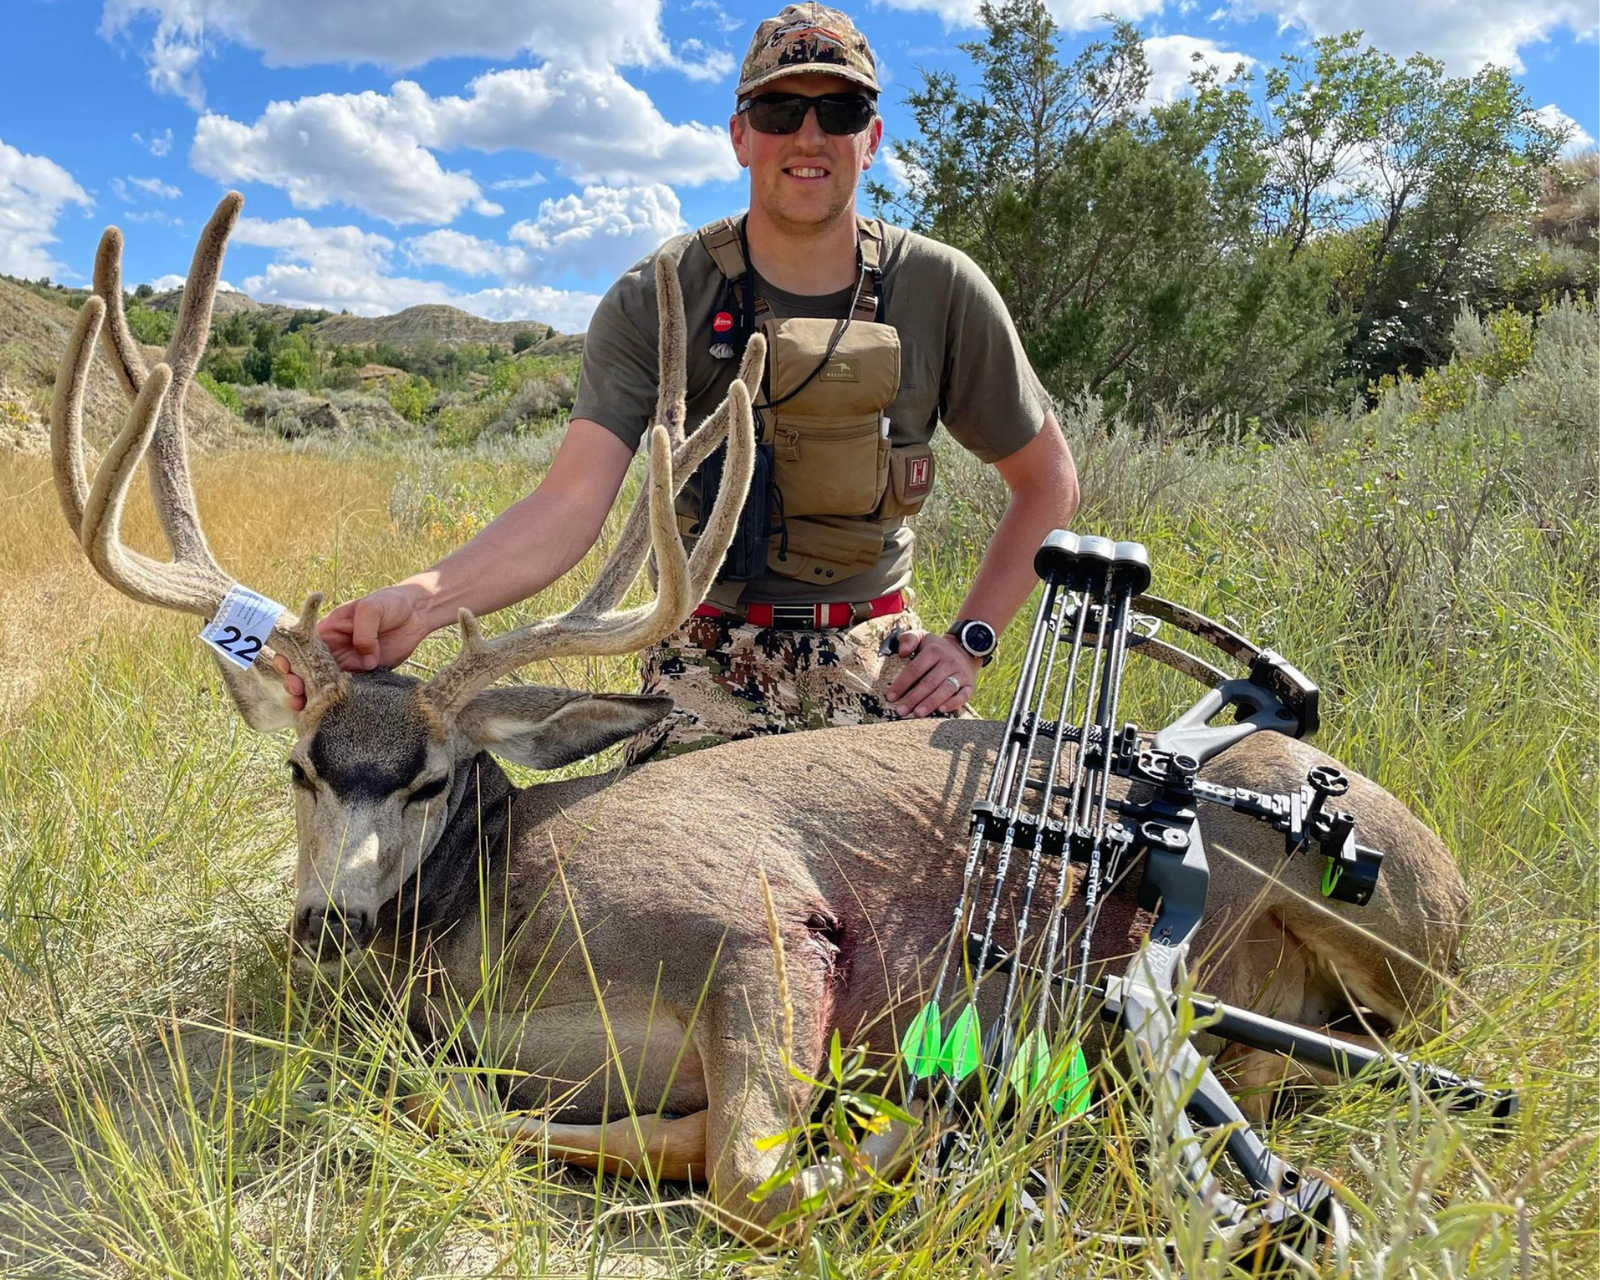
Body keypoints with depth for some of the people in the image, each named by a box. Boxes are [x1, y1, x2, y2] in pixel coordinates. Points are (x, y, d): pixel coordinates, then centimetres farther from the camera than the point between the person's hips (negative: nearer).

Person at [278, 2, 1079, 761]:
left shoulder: (939, 290, -3)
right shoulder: (657, 300, -8)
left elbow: (1049, 482, 7)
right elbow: (572, 500, -20)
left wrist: (971, 640, -2)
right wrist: (421, 601, -37)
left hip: (877, 660, 2)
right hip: (713, 663, -1)